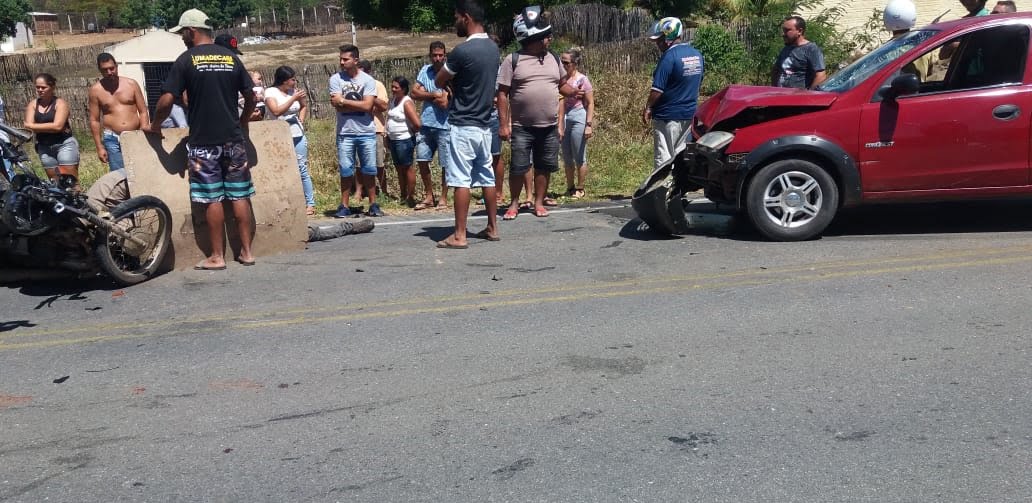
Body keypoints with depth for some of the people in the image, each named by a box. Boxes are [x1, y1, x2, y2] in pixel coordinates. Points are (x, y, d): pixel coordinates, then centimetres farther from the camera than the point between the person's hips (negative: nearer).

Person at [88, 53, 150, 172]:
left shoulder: (131, 84, 5)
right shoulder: (96, 90, 3)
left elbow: (143, 112, 5)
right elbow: (94, 120, 5)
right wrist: (99, 147, 0)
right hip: (112, 140, -1)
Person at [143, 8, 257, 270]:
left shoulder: (186, 59, -5)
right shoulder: (231, 57, 7)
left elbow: (166, 100, -9)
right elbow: (250, 95, 12)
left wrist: (154, 125, 8)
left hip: (203, 142, -4)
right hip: (233, 139, 4)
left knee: (212, 200, 1)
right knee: (240, 196, 6)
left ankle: (217, 257, 6)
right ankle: (246, 251, 10)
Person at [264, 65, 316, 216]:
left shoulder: (294, 91, 7)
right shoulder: (270, 92, -5)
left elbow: (304, 106, 24)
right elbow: (276, 111, -19)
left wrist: (301, 121, 9)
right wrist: (293, 98, -18)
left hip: (297, 136, 3)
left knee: (302, 169, 2)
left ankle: (310, 204, 5)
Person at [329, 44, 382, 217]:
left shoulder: (368, 80, 0)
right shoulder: (336, 79, 1)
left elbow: (367, 106, -11)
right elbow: (337, 105, -9)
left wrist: (344, 101, -9)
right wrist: (358, 104, -9)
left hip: (366, 132, 0)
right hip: (345, 133, 0)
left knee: (369, 170, 5)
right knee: (346, 170, 2)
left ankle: (373, 204, 14)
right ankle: (344, 206, 10)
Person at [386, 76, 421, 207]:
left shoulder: (407, 103, -16)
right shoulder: (392, 100, 9)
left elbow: (417, 124, -25)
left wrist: (411, 131, -6)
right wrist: (388, 137, 11)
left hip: (404, 141, -9)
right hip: (393, 140, 9)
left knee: (407, 168, -1)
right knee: (399, 168, 14)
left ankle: (411, 197, 6)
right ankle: (403, 196, 23)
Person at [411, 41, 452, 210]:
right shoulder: (425, 70, 7)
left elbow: (445, 103, -16)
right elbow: (414, 93, 0)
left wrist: (425, 94, -8)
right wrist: (434, 94, -11)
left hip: (444, 125, -5)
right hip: (426, 123, 5)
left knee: (446, 164, 3)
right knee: (422, 160, 8)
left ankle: (443, 199, 15)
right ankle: (429, 197, 21)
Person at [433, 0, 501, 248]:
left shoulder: (463, 51, -18)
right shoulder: (493, 48, 8)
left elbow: (439, 82, -5)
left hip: (463, 126, -8)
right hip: (484, 124, 8)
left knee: (461, 181, -5)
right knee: (487, 177, 12)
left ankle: (459, 236, -2)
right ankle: (492, 228, 19)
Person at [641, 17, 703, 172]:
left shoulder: (670, 56, -18)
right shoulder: (696, 54, 7)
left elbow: (657, 89, -19)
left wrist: (648, 107, -6)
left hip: (667, 116, -8)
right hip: (689, 114, 8)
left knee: (664, 159, -3)